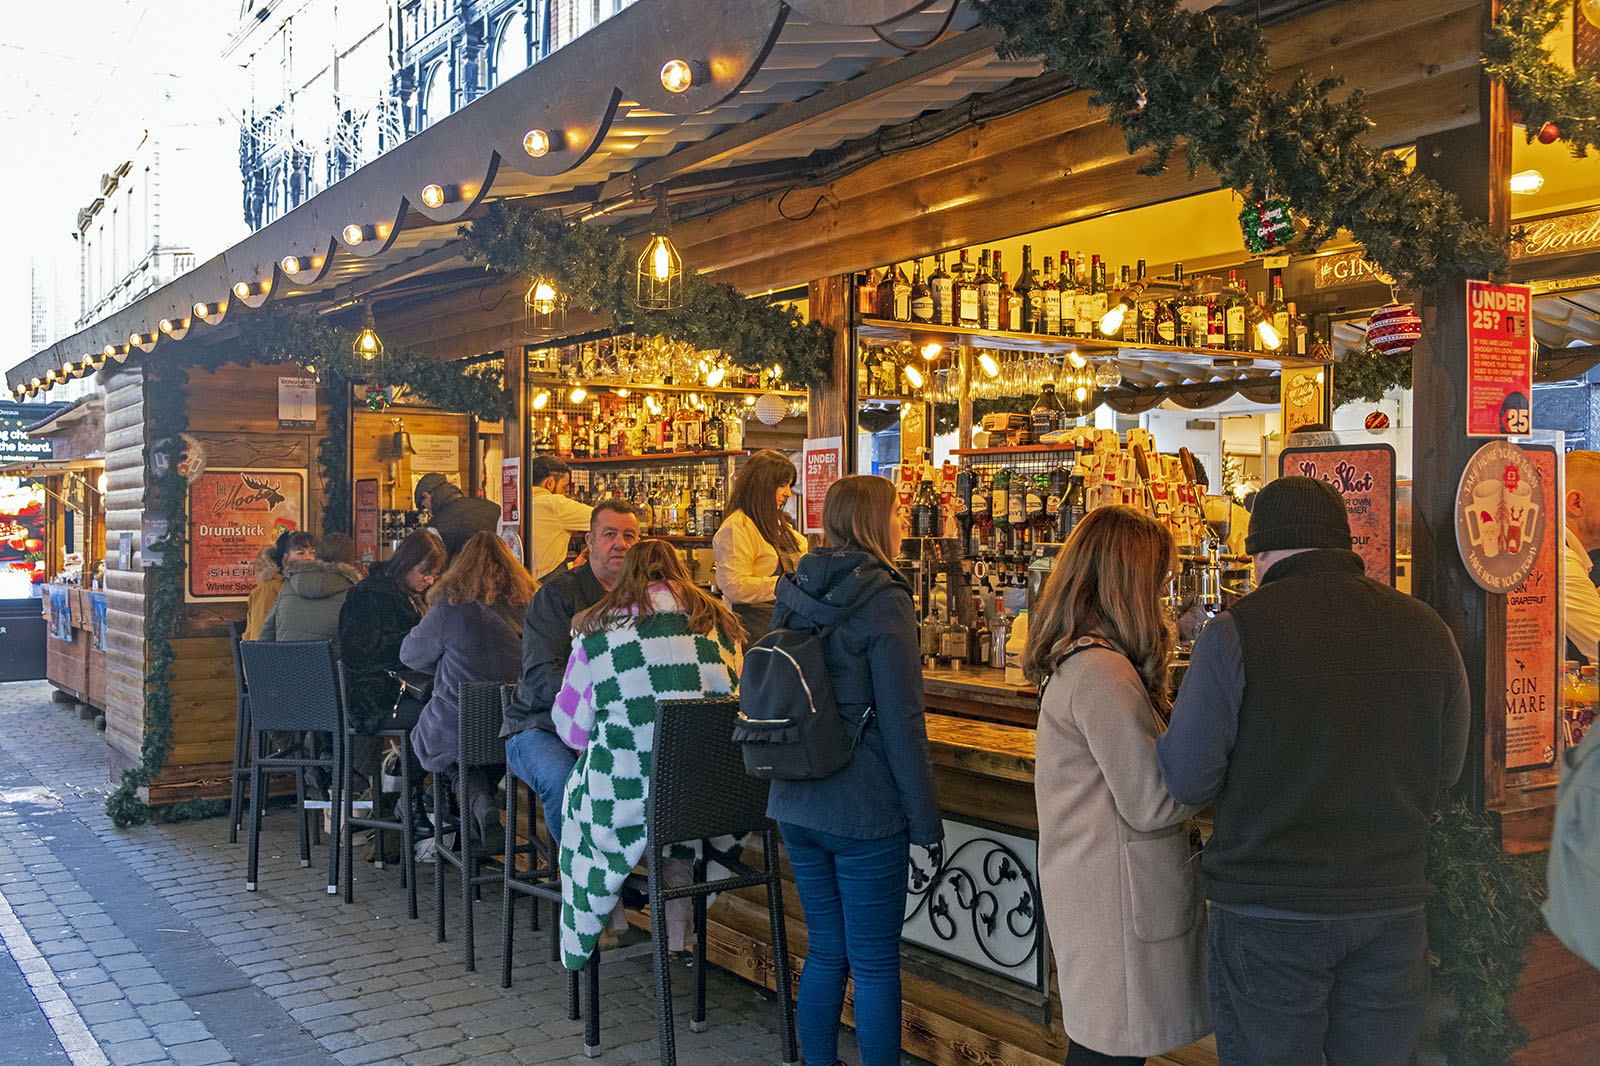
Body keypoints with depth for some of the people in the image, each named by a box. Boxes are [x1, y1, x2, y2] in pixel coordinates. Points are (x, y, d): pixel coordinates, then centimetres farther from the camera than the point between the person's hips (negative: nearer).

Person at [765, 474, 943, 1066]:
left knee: (825, 952, 17)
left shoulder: (794, 593, 6)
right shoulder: (883, 600, -14)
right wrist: (925, 819, -8)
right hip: (863, 811, -6)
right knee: (874, 963, 5)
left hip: (796, 804, 7)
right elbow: (902, 722, -14)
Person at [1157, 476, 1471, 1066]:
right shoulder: (1426, 629, 0)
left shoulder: (1236, 632, -13)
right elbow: (1447, 769, 11)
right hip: (1393, 905, 4)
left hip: (1268, 912, -4)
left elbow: (1187, 782, -11)